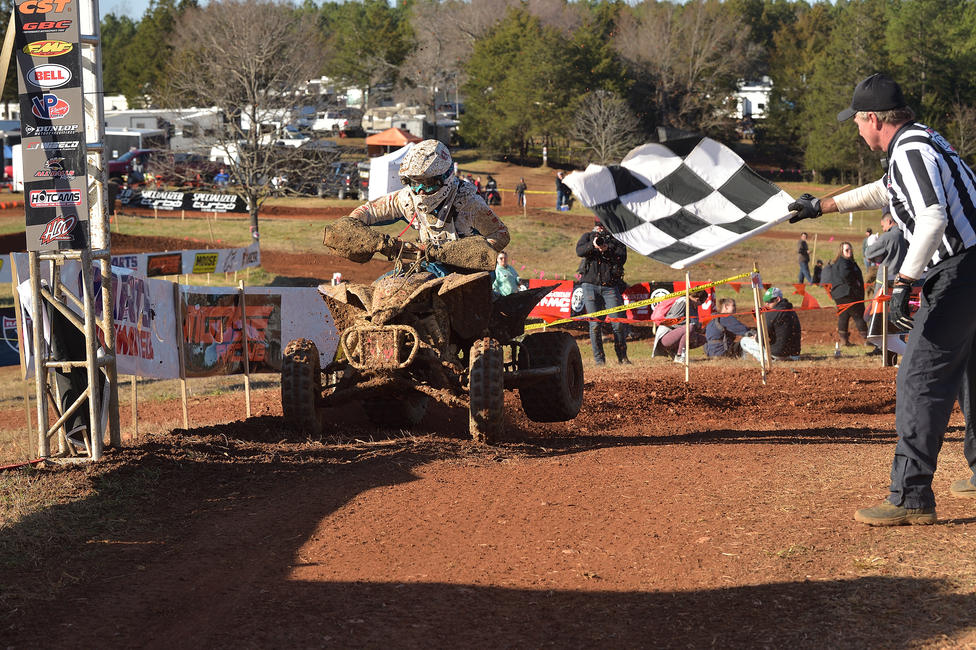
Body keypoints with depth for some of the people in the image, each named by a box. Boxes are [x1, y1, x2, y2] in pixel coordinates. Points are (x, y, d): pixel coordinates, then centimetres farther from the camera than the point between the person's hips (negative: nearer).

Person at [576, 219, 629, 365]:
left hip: (610, 286, 0)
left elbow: (622, 258, -5)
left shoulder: (617, 240, 11)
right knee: (595, 324, -3)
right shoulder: (588, 236, 13)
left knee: (618, 323, -6)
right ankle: (599, 358, 4)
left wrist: (607, 250, -19)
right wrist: (592, 245, -25)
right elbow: (579, 251, -7)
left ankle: (622, 356, 8)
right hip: (590, 285, 0)